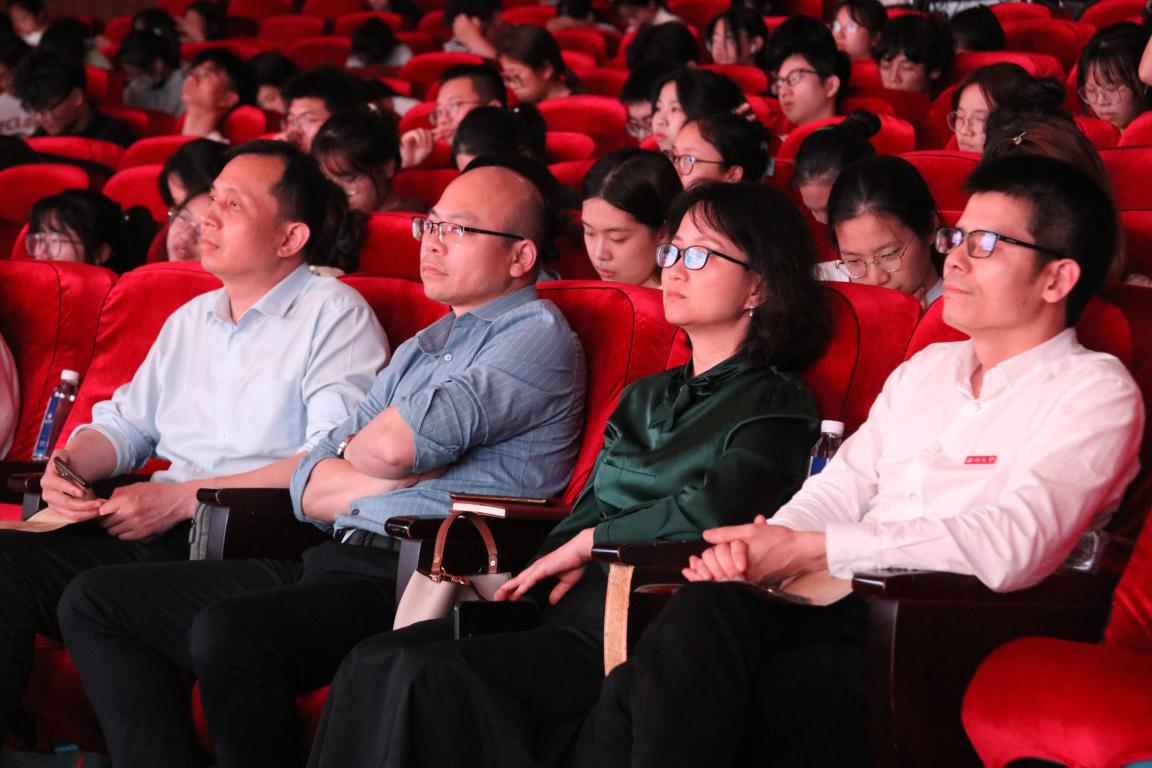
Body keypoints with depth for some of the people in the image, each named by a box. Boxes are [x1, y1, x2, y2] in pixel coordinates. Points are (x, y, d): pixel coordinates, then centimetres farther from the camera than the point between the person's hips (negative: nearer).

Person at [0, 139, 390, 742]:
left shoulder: (335, 315, 0)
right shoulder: (192, 319, 24)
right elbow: (125, 423, 30)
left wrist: (180, 499, -15)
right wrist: (67, 465, 5)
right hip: (155, 535, 7)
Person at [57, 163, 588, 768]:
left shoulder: (537, 333, -1)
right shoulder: (421, 348, 26)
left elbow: (395, 443, -16)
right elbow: (308, 489, 17)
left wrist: (352, 453, 8)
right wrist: (391, 479, -4)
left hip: (414, 579, -9)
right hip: (333, 560, 10)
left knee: (229, 630, -35)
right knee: (95, 600, 4)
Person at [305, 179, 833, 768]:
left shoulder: (779, 405, 3)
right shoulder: (641, 399, 27)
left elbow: (712, 510, -14)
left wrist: (587, 544, -3)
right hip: (570, 607, 7)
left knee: (430, 673, -29)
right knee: (373, 664, -19)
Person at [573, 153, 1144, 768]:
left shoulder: (1095, 391, 1)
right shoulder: (926, 369, 26)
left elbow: (1014, 546, -15)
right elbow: (841, 487, 19)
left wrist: (808, 550, -15)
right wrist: (760, 545, -6)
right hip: (842, 613, 6)